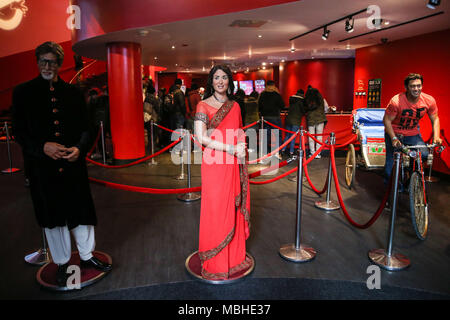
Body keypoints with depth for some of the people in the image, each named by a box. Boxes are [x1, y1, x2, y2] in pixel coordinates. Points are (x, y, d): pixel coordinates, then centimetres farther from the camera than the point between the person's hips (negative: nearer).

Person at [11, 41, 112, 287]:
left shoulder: (73, 93, 5)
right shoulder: (23, 92, 1)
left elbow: (85, 128, 7)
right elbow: (19, 131, 0)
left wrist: (79, 148, -12)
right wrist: (42, 147, -16)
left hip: (73, 164, 1)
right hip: (42, 166, -1)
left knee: (81, 211, 9)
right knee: (52, 217, 12)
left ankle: (87, 256, 29)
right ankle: (62, 264, 30)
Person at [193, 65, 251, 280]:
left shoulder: (235, 106, 13)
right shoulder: (203, 105, -3)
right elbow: (201, 137, -13)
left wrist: (241, 145, -2)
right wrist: (231, 148, -16)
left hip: (235, 165, 5)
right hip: (215, 164, -5)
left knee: (235, 207, 10)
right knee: (216, 209, 1)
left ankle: (235, 255, 26)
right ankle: (215, 262, 17)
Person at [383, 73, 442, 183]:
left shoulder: (429, 101, -13)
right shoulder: (396, 101, -25)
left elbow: (435, 119, 0)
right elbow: (387, 120, -18)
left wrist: (436, 137, -13)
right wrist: (393, 138, -27)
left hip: (413, 134, 3)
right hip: (394, 133, -3)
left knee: (424, 155, -15)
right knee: (391, 163, -6)